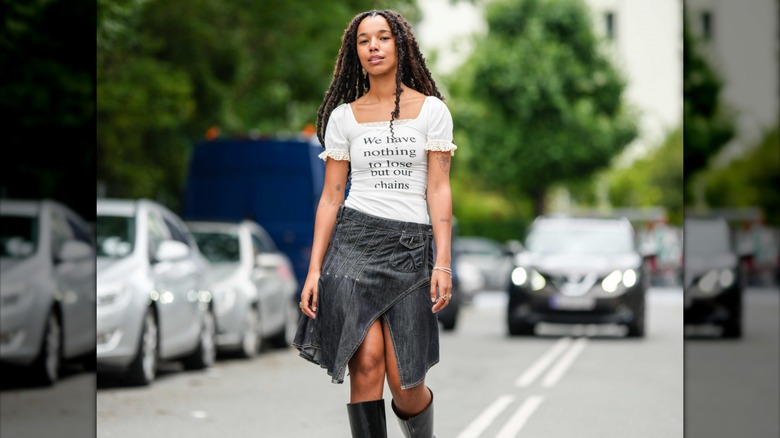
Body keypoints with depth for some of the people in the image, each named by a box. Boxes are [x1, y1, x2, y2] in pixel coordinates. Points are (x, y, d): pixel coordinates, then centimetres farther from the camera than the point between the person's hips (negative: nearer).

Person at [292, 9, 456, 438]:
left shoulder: (432, 110, 5)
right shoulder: (344, 116, 9)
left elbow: (439, 189, 0)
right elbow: (331, 197, 9)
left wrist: (443, 264, -9)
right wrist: (314, 270, 2)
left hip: (412, 247, -1)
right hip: (354, 241, 1)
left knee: (405, 384, -3)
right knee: (367, 363, -15)